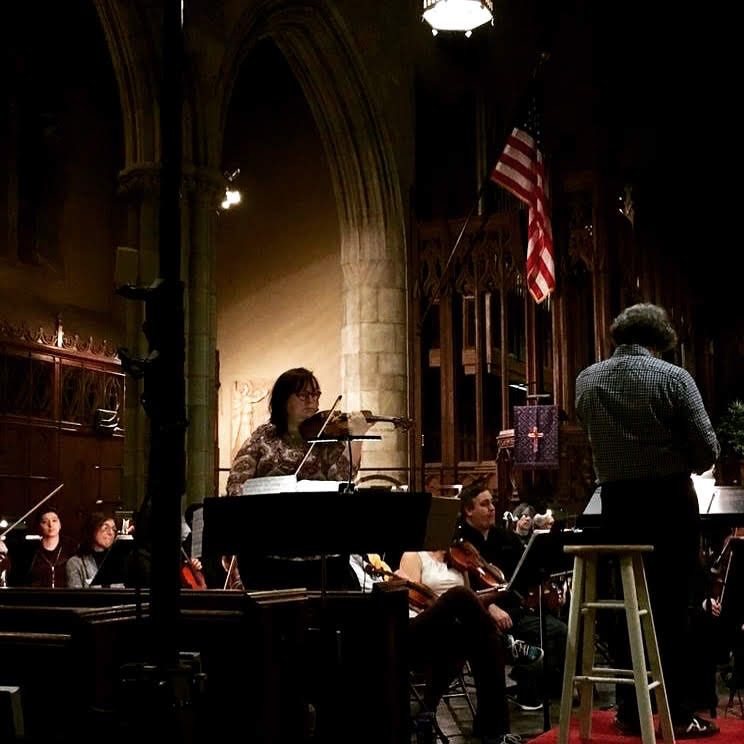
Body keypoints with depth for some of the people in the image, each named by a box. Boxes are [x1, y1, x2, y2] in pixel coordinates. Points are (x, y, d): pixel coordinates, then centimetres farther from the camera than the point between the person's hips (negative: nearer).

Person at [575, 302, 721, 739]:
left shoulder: (587, 380, 2)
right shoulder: (673, 377, -10)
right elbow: (707, 451, -10)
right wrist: (679, 465, 9)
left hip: (617, 502, 3)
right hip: (670, 501, -3)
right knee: (672, 608, 4)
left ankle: (629, 711, 16)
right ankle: (680, 713, 9)